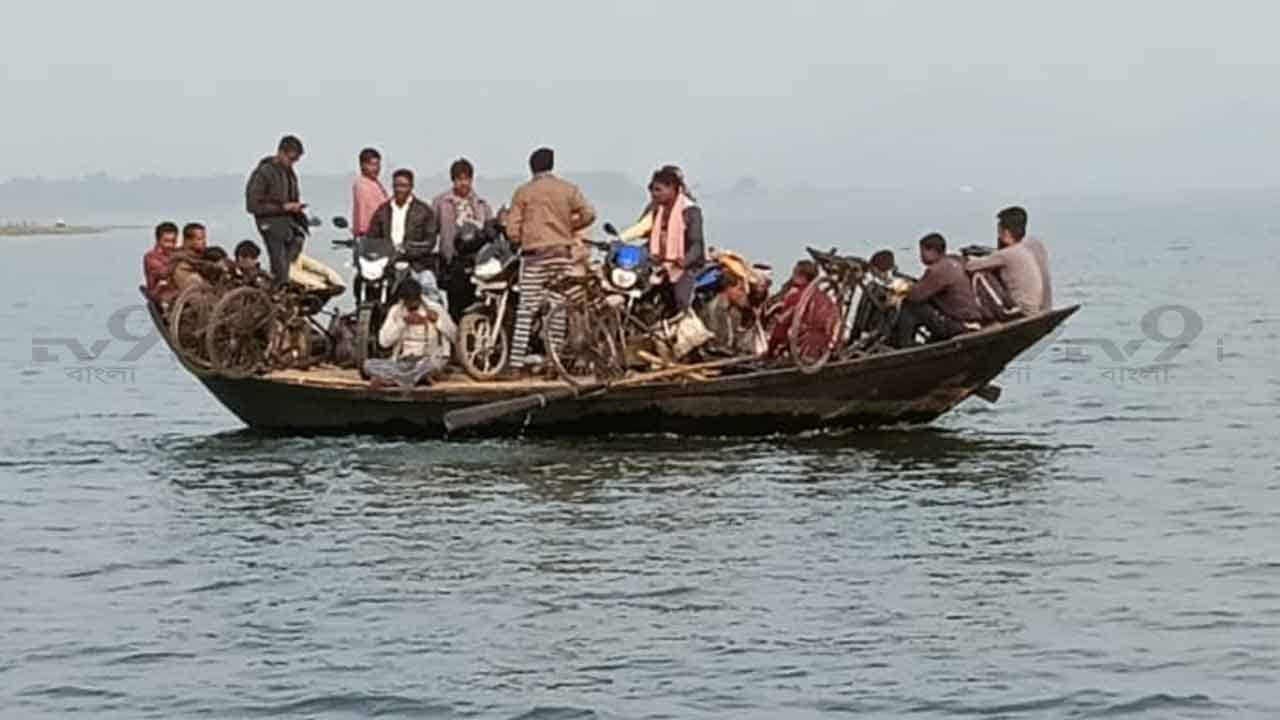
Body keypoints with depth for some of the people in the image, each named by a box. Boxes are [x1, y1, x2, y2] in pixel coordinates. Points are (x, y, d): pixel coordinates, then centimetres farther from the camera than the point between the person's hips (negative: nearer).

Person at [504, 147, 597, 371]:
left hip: (534, 254, -2)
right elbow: (588, 214, -3)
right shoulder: (568, 189, 5)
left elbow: (512, 228, -4)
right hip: (563, 252, 2)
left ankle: (516, 362, -10)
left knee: (526, 309, -3)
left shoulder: (523, 192, 1)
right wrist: (568, 227, 13)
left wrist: (518, 242, 17)